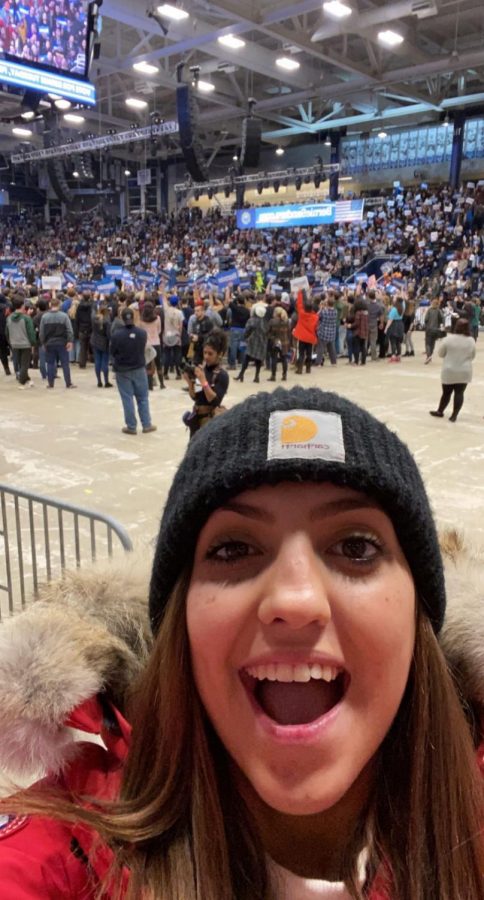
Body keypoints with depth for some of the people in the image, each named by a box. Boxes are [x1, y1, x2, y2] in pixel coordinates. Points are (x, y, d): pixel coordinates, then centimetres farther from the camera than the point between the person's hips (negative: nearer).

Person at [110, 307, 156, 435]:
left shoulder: (116, 335, -17)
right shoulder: (142, 333, -9)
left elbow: (112, 353, -4)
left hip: (122, 371, -2)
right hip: (139, 369, 2)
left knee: (127, 399, 5)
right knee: (143, 397, 12)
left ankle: (131, 427, 9)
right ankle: (146, 425, 15)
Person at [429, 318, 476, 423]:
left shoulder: (449, 338, -12)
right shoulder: (471, 340, -5)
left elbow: (440, 353, -2)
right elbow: (472, 356, 7)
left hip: (449, 371, -1)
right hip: (464, 372, 1)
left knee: (446, 392, 14)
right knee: (459, 393, 6)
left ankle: (440, 411, 28)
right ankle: (454, 415, 8)